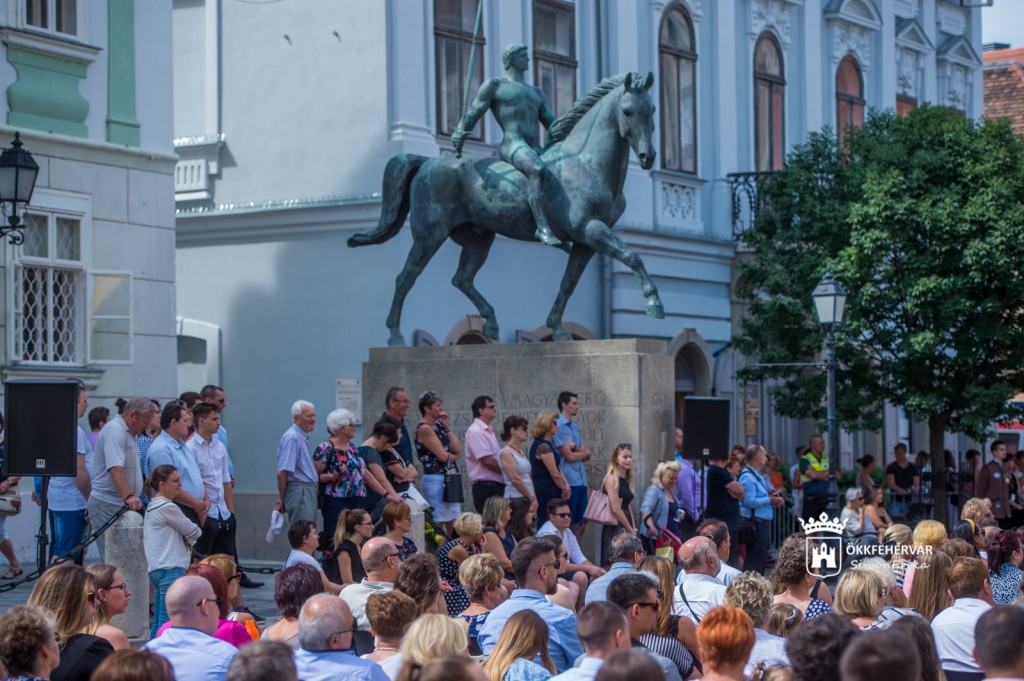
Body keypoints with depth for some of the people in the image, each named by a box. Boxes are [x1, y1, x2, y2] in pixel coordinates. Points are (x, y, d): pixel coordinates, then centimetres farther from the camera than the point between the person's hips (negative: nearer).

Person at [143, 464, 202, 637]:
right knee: (168, 620, -12)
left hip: (156, 569, 10)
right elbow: (194, 532, -4)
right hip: (170, 569, -10)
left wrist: (187, 538, 3)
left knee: (158, 620, 11)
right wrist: (191, 537, 17)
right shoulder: (167, 507, -12)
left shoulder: (152, 506, 18)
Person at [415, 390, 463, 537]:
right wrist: (455, 456, 7)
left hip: (449, 478, 9)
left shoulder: (439, 425, 14)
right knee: (438, 524, -6)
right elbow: (442, 456, -14)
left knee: (452, 524, 8)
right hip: (435, 479, -9)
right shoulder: (424, 428, -11)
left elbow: (457, 449, 6)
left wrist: (447, 426, 3)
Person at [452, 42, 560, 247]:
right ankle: (543, 228, -47)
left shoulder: (536, 92, 29)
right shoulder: (494, 86, 11)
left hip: (537, 151, 8)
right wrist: (459, 135, -16)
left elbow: (552, 124, 25)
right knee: (538, 171, -37)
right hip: (512, 146, -8)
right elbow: (472, 115, 3)